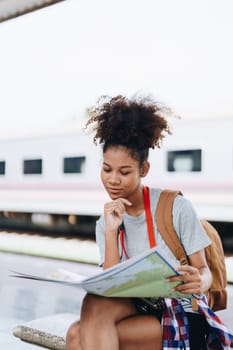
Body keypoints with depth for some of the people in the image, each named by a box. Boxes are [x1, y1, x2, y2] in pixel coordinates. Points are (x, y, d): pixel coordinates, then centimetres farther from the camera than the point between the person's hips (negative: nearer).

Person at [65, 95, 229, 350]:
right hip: (136, 311, 5)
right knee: (95, 302, -30)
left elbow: (203, 269, -1)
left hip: (182, 317, -5)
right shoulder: (104, 224, 7)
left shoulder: (177, 207, -6)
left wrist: (200, 282, -25)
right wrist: (111, 231, -13)